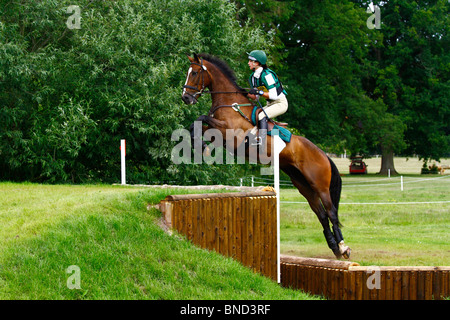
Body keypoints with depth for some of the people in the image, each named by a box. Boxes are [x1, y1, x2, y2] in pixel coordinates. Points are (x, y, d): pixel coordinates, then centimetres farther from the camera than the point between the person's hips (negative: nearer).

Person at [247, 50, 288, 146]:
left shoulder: (267, 75, -21)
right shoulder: (253, 77, 6)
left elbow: (274, 95, -24)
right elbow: (256, 97, 13)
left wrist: (259, 92, -29)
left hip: (280, 103, -9)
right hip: (270, 104, 10)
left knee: (262, 116, -30)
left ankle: (261, 141, -36)